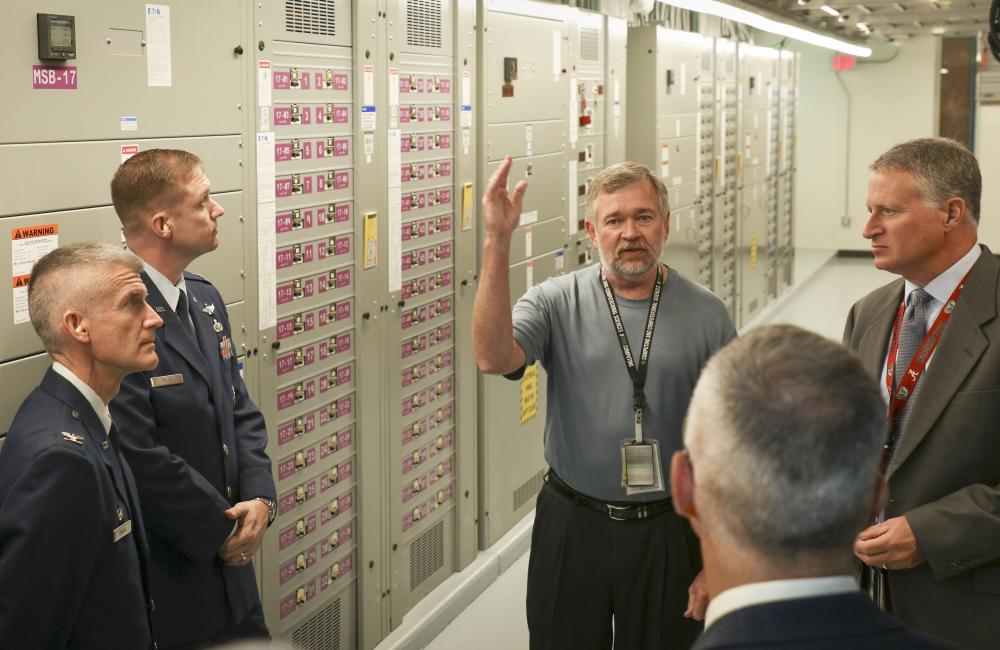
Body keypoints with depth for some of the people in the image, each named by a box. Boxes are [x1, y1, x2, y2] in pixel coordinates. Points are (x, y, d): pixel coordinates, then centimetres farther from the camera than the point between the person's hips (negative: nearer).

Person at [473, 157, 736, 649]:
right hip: (571, 529, 0)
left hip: (668, 534, 0)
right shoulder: (556, 302, -5)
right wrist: (497, 243, -31)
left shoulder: (706, 316, -3)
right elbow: (493, 358, -25)